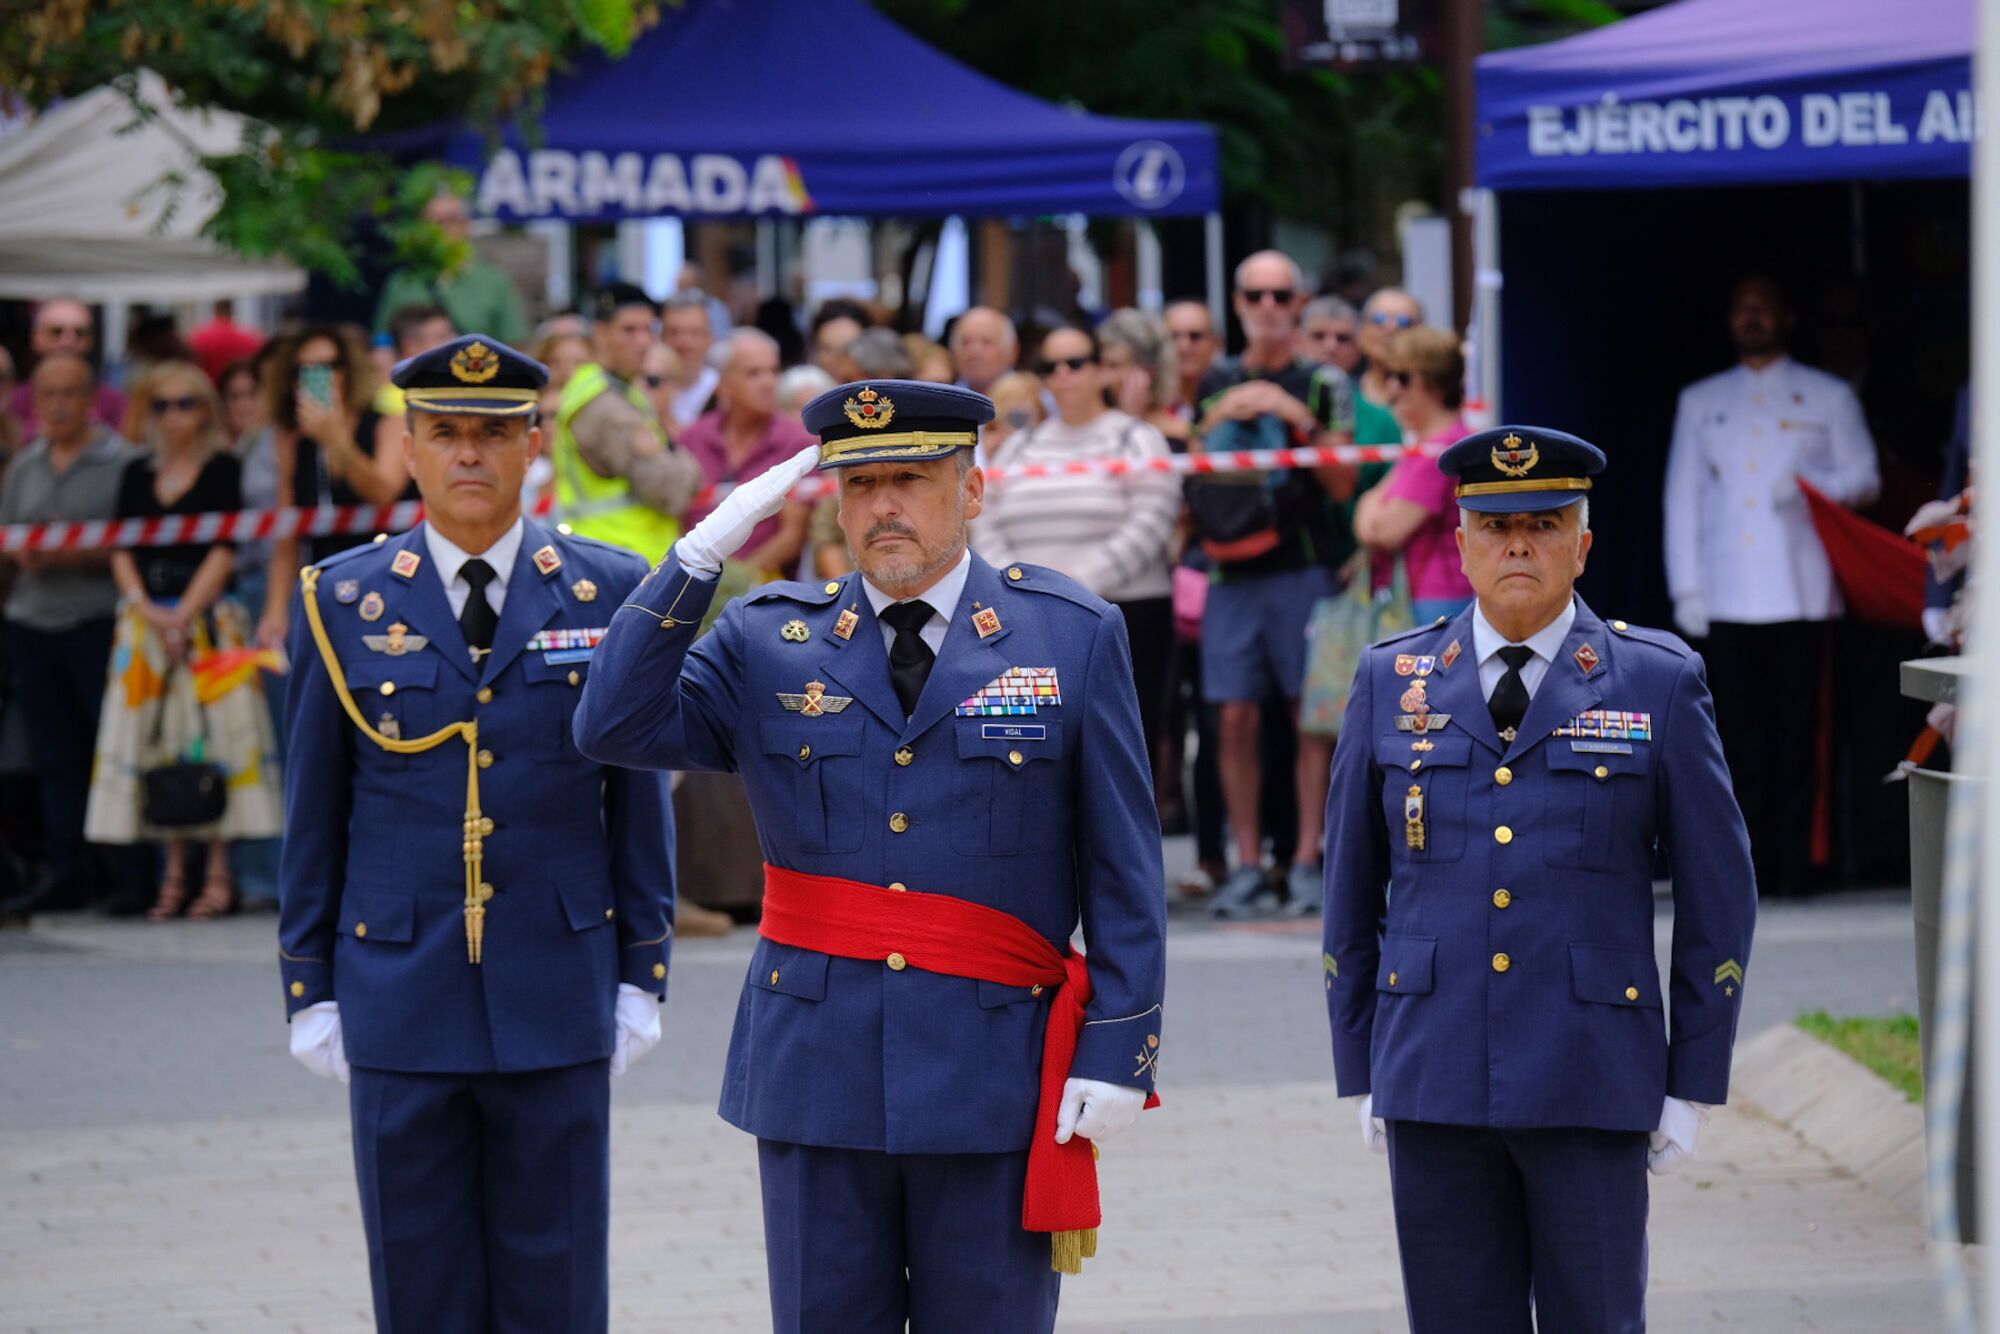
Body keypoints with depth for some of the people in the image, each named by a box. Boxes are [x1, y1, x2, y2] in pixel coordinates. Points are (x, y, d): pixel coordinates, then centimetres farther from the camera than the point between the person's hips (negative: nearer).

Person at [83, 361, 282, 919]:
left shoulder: (224, 469, 0)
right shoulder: (137, 474, 13)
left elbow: (224, 550, -7)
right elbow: (121, 550, 8)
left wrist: (184, 615, -14)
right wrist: (146, 609, -8)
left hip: (207, 618, -4)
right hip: (145, 618, 4)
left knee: (211, 737, -7)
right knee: (154, 742, 1)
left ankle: (218, 873, -5)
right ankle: (174, 873, 5)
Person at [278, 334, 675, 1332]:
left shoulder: (609, 594, 4)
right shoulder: (342, 603, 3)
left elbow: (639, 797, 6)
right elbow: (313, 814, 6)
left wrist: (641, 976, 2)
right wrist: (309, 989, 4)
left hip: (558, 1001, 0)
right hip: (400, 1001, 0)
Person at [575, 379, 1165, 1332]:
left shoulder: (1073, 637, 2)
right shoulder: (767, 644, 7)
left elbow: (1123, 874, 1)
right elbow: (615, 728, -7)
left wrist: (1117, 1052, -6)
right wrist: (703, 551, -10)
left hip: (995, 1081, -2)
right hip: (815, 1075, 2)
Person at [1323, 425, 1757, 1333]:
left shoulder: (1659, 683, 1)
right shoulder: (1393, 682, 7)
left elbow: (1718, 897, 4)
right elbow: (1351, 893, 13)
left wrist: (1694, 1087, 1)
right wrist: (1359, 1076, 10)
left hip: (1591, 1088, -2)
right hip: (1433, 1087, 2)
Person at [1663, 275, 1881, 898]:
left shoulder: (1828, 398, 12)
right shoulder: (1700, 402, 18)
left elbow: (1863, 477, 8)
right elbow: (1682, 496, 15)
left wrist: (1813, 487, -13)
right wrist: (1686, 587, 5)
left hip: (1800, 596, -2)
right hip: (1728, 600, 2)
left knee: (1796, 733, -6)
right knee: (1742, 736, -3)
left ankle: (1793, 867, -3)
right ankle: (1751, 868, -1)